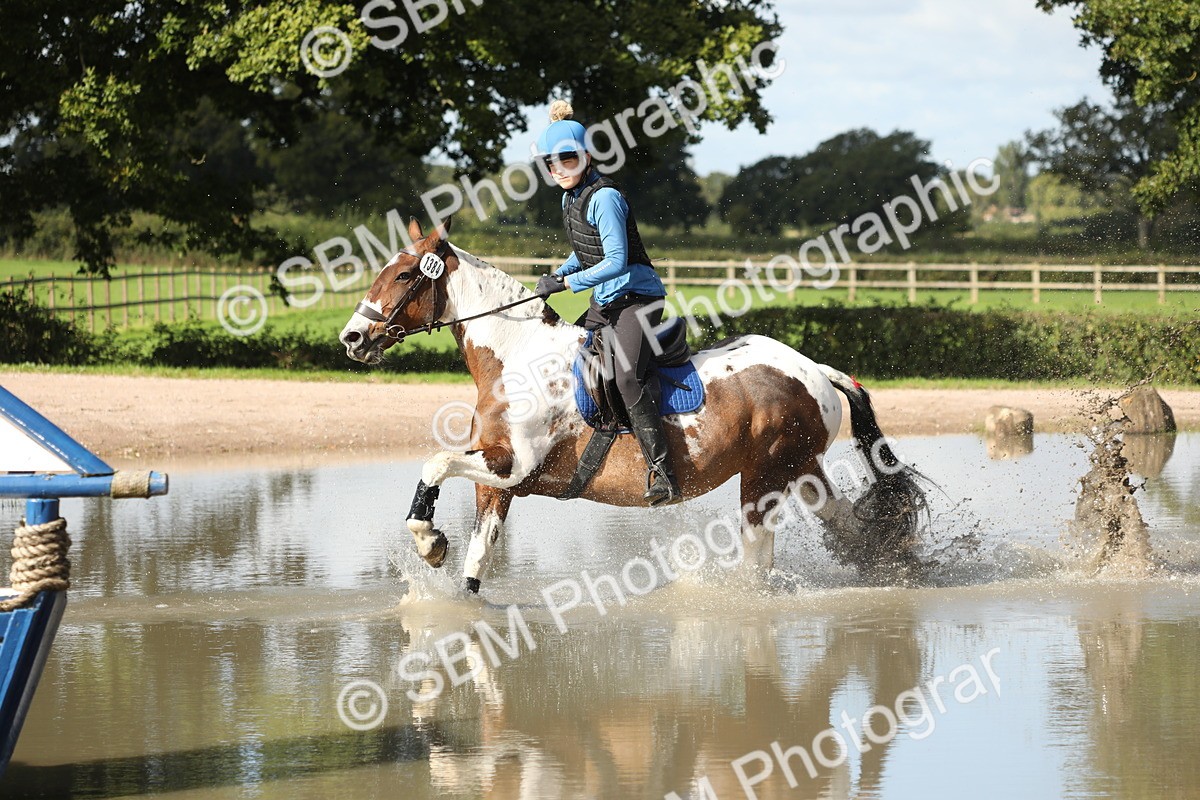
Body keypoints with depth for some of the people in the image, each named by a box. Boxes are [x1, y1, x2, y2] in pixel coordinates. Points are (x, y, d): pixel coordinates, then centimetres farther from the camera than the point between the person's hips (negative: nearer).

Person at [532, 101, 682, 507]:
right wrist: (558, 274, 9)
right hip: (605, 303, 10)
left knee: (626, 377, -28)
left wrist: (567, 283, -18)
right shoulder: (571, 198, 11)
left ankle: (662, 474, -32)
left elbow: (616, 261, -22)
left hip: (637, 297, -10)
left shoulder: (604, 198, -17)